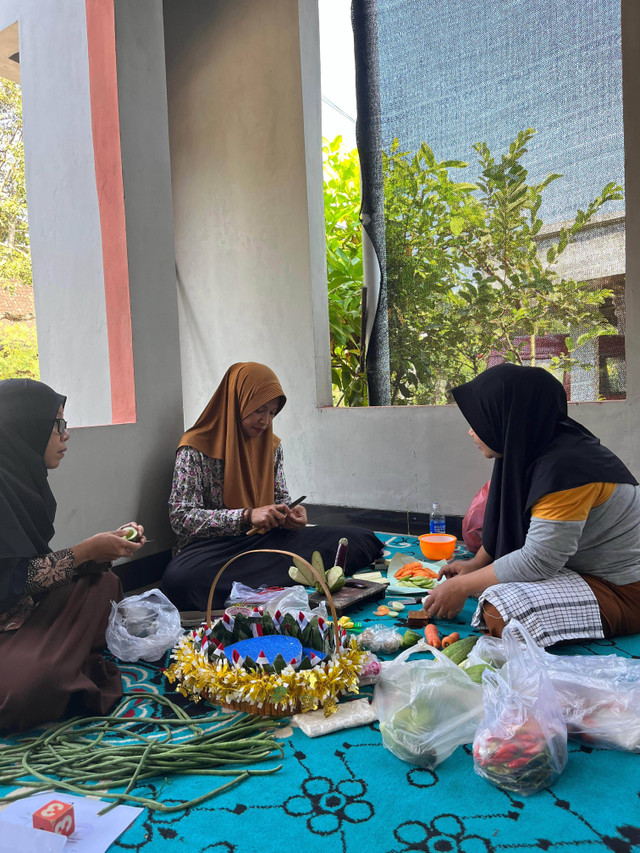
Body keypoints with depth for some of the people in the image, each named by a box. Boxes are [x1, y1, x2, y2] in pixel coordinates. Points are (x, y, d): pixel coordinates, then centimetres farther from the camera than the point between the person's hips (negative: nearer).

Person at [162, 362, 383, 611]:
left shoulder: (272, 446, 12)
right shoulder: (196, 449, -5)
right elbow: (180, 518, -11)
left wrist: (291, 514, -6)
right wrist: (246, 516, -21)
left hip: (267, 540, 5)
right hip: (213, 548, -4)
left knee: (363, 539, -13)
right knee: (178, 579, -41)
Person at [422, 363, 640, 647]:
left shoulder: (564, 467, -29)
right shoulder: (536, 451, 0)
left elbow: (538, 561, -28)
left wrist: (462, 586, -19)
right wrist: (475, 565, 14)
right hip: (581, 568, 10)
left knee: (500, 614, -29)